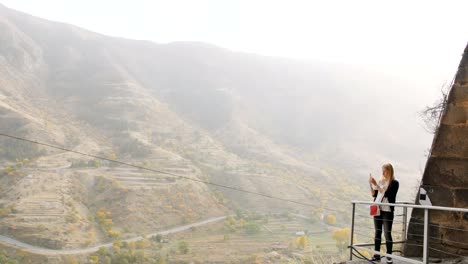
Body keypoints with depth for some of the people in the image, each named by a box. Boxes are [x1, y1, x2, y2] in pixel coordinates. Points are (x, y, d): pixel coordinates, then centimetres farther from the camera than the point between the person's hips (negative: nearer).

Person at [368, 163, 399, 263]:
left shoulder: (394, 183, -6)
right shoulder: (380, 181, 9)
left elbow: (386, 193, -18)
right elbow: (374, 194, 7)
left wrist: (376, 184, -23)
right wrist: (370, 184, -6)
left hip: (387, 211, -5)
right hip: (377, 210, 5)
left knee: (387, 233, -3)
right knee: (377, 232, 9)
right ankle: (377, 254, 14)